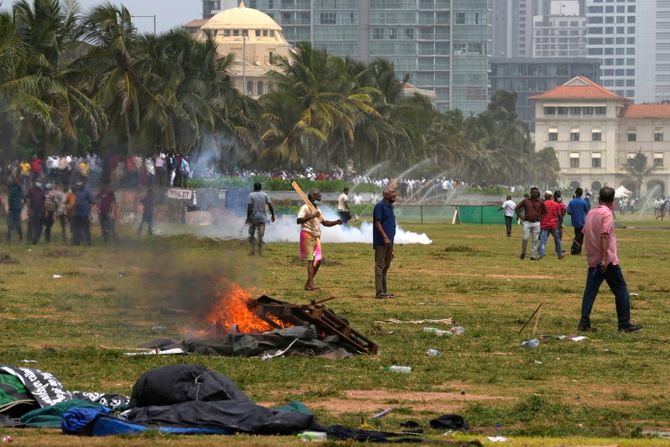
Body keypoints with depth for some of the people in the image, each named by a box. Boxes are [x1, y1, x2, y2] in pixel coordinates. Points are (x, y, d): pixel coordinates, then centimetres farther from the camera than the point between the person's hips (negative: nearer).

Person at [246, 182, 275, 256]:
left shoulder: (251, 195, -5)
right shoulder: (265, 195, 1)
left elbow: (249, 207, -11)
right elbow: (270, 205, -3)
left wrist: (248, 217, -8)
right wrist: (273, 215, 5)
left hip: (253, 217, -1)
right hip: (262, 218, 1)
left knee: (251, 235, 11)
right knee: (260, 236, 3)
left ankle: (251, 251, 7)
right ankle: (260, 252, -1)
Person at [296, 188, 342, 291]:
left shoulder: (317, 209, 19)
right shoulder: (305, 208, -8)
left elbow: (325, 223, 20)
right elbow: (299, 221, -22)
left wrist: (336, 222, 4)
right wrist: (312, 216, -30)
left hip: (316, 236, 9)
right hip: (307, 235, -9)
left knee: (318, 260, 7)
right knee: (311, 260, -12)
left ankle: (308, 284, 15)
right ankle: (311, 284, -13)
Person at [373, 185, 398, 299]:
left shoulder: (389, 207, 18)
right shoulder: (380, 206, -9)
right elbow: (377, 223, -16)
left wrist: (391, 247, 21)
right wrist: (385, 237, -24)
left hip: (388, 242, 9)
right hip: (381, 242, -9)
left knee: (386, 266, 12)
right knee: (380, 266, -8)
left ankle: (384, 291, 18)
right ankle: (379, 292, -8)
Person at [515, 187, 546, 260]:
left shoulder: (540, 202, 5)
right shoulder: (525, 201, 0)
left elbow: (545, 210, 19)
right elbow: (517, 208, 7)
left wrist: (541, 217, 7)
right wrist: (520, 217, 0)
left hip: (536, 223, 2)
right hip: (527, 222, -2)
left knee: (535, 240, 2)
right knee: (525, 238, -9)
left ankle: (533, 256, 7)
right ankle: (523, 253, 12)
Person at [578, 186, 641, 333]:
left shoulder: (590, 214, 11)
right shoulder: (607, 214, -11)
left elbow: (585, 232, 17)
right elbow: (605, 236, -19)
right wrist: (604, 259, -22)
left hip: (592, 260, 7)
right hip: (608, 260, -7)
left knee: (590, 291, 6)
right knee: (620, 290, 3)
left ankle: (584, 323, -1)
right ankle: (624, 324, 4)